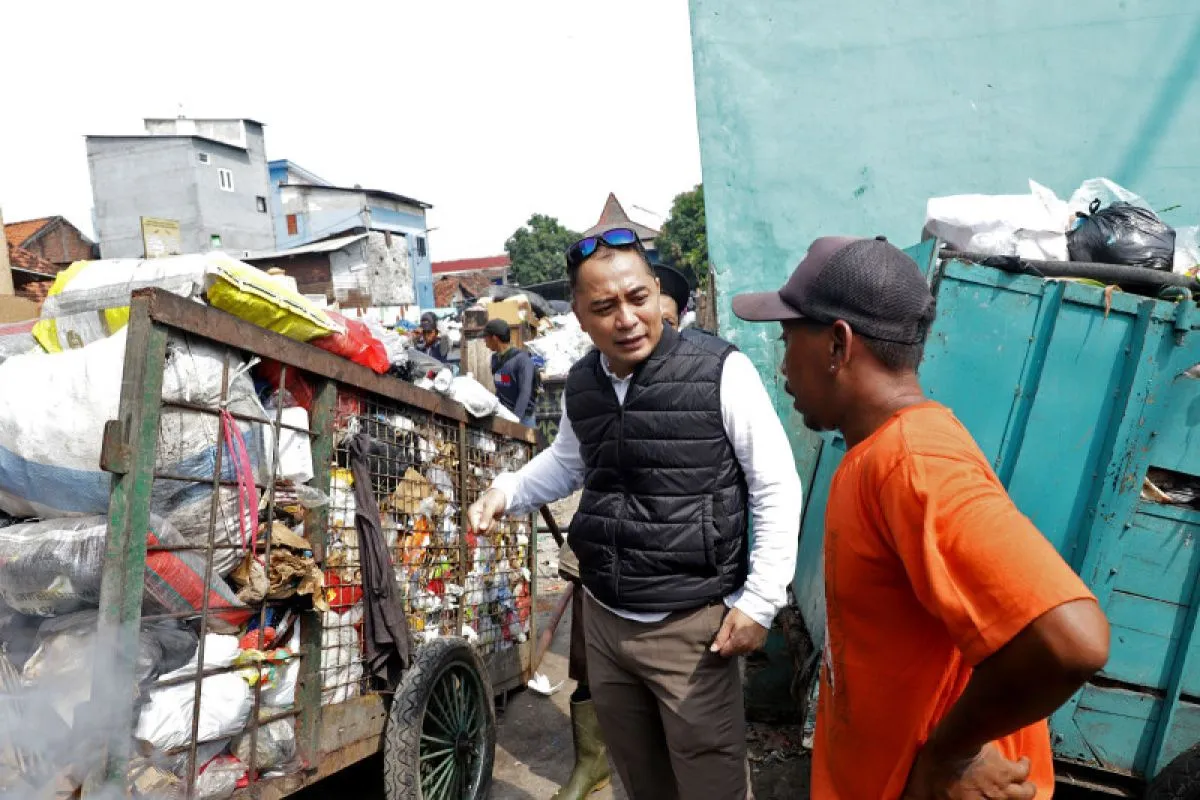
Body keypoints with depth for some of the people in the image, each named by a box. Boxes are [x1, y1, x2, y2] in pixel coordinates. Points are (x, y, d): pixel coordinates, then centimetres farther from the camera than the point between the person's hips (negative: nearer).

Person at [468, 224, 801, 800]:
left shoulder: (720, 370, -16)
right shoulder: (580, 385, 2)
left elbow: (776, 489, -11)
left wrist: (759, 602, -13)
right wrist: (506, 492, 5)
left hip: (691, 625, -5)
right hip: (603, 620, 6)